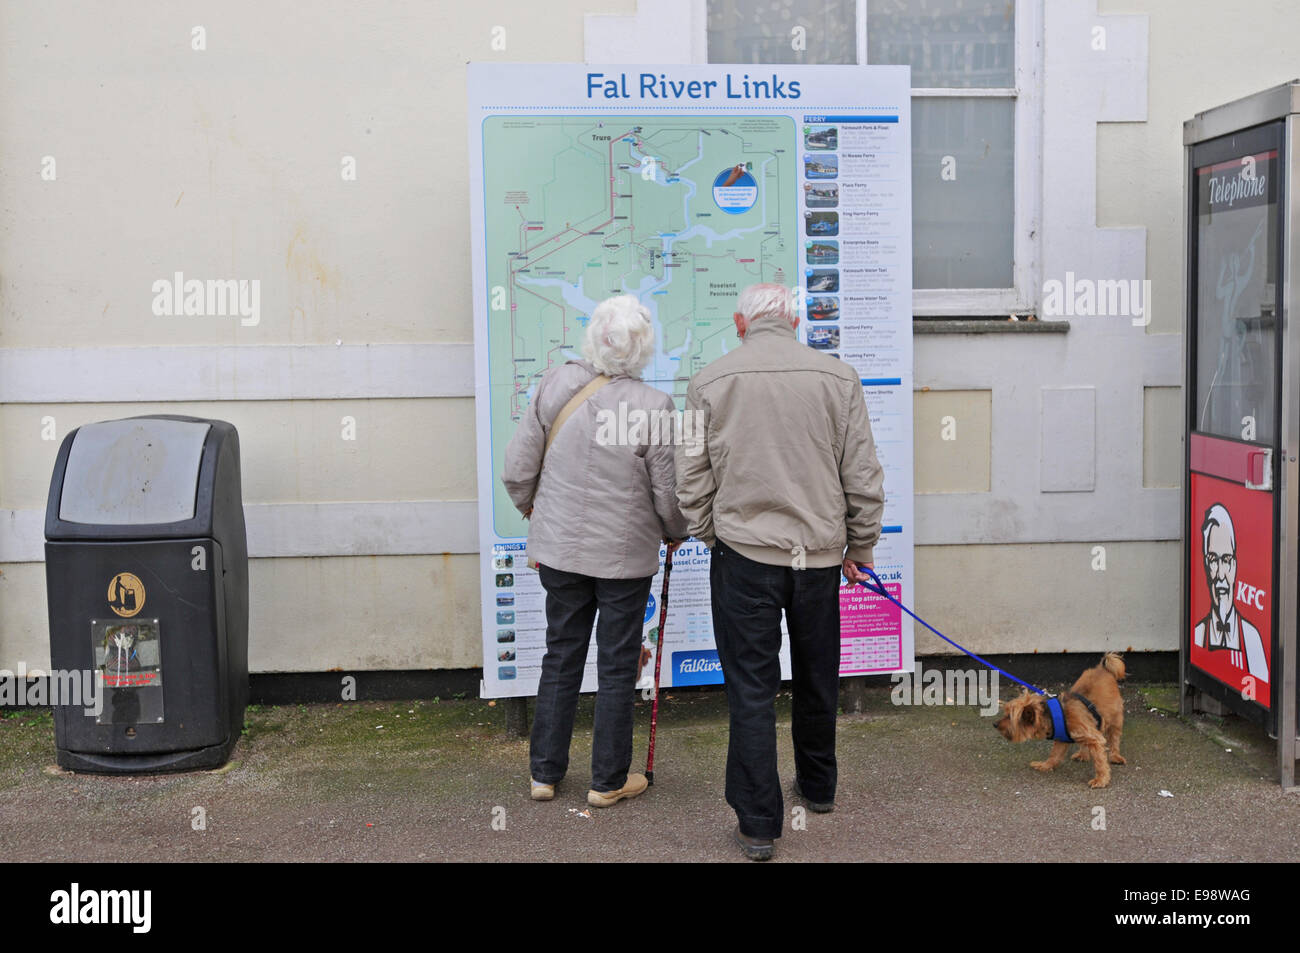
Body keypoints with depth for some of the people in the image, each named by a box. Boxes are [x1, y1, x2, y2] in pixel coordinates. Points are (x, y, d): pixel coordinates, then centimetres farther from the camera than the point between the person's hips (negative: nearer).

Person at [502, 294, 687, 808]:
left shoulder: (554, 385, -7)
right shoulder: (653, 407, -18)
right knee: (617, 668, 10)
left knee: (560, 658, 17)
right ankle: (608, 780, 22)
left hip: (559, 550, 4)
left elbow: (517, 470, -1)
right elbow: (670, 496, -11)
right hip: (626, 555, -3)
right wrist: (675, 533, 11)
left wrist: (536, 514, 17)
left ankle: (544, 772, 26)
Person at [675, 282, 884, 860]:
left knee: (751, 687, 4)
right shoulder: (838, 378, -1)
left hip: (744, 553, -2)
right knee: (817, 678, 19)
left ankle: (758, 824, 7)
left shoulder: (709, 383, -3)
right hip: (820, 552, 2)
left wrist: (711, 538, 16)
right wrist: (860, 546, 13)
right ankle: (818, 786, 38)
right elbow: (863, 477, 2)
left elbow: (692, 481, 1)